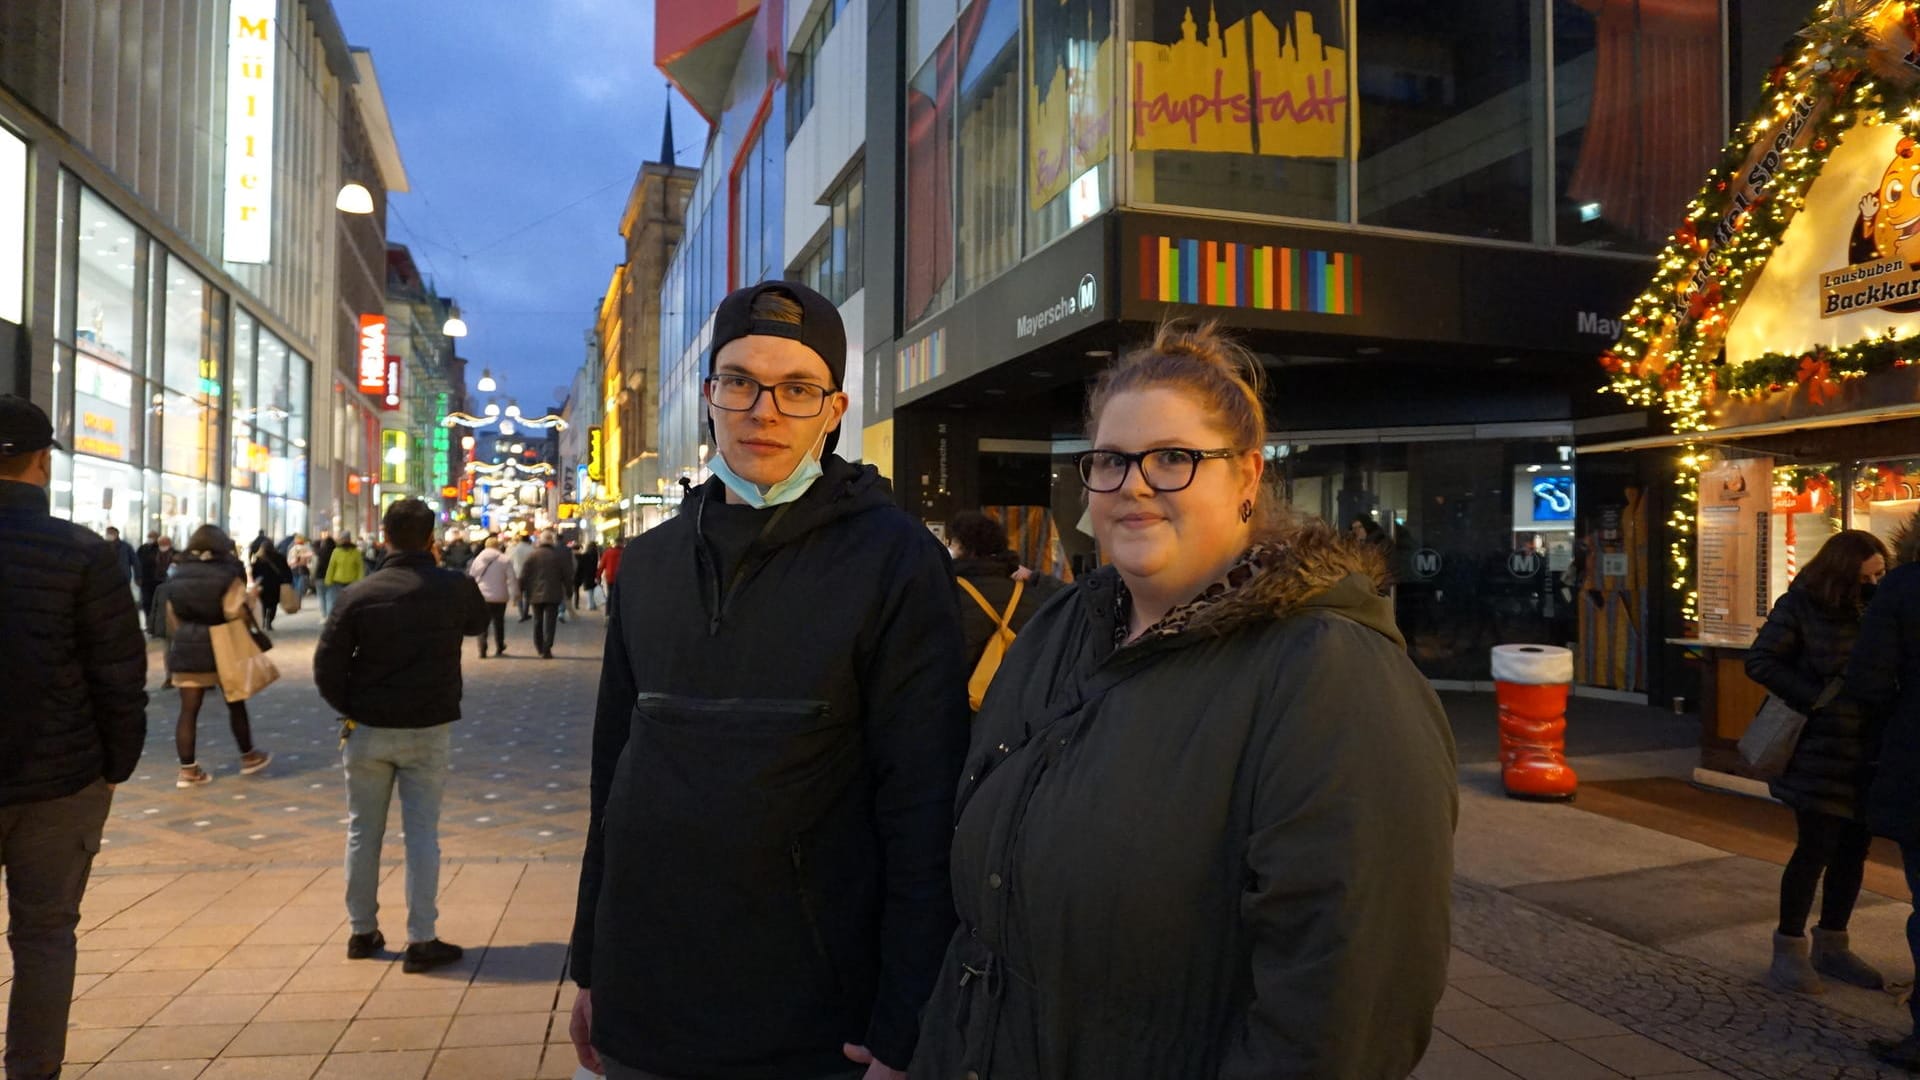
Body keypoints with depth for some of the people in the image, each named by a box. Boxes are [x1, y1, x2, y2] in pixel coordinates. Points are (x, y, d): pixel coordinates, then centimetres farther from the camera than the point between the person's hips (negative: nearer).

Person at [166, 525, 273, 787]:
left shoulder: (177, 575, 6)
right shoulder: (228, 575, -10)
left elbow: (172, 618, 12)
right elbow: (240, 616, -14)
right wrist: (249, 597, 3)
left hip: (185, 648, 4)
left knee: (188, 710, 4)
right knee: (236, 705, 12)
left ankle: (188, 770, 3)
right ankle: (249, 757, 26)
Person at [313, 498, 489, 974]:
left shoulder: (358, 594, -8)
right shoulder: (455, 588, -8)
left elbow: (327, 664, -9)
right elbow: (478, 622, 14)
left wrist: (349, 709, 6)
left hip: (368, 729, 1)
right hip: (429, 729, -1)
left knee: (363, 831, 14)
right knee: (422, 832, 4)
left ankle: (362, 931, 25)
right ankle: (421, 941, 5)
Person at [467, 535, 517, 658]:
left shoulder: (478, 558, 1)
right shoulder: (505, 560, -9)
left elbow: (472, 576, 6)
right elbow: (511, 579, -10)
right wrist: (514, 594, -3)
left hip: (481, 597, 1)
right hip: (499, 597, -1)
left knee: (482, 624, 6)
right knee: (499, 623, 14)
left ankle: (482, 651, -4)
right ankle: (499, 649, 21)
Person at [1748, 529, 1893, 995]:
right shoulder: (1800, 606, -6)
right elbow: (1760, 662, -10)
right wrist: (1817, 698, -17)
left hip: (1866, 749, 6)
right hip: (1820, 746, -6)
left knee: (1854, 847, 9)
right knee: (1817, 846, -4)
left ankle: (1831, 945, 23)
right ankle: (1789, 950, 9)